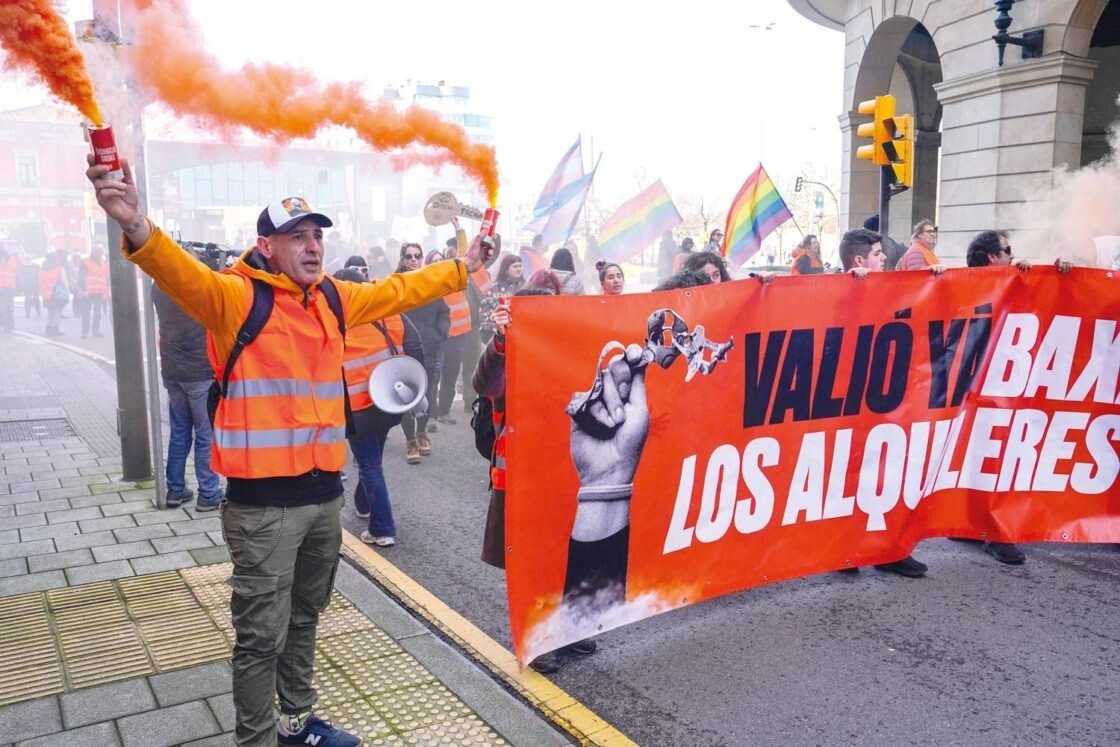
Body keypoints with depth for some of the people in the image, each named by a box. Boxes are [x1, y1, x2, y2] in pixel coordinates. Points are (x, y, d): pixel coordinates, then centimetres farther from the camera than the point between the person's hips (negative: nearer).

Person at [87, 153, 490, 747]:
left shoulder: (332, 299, 9)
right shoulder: (235, 297, -10)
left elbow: (397, 291, 21)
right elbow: (182, 274, -29)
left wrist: (462, 268, 26)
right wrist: (138, 228, -49)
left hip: (324, 493, 7)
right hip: (263, 502, -7)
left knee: (304, 619, 23)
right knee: (262, 636, 5)